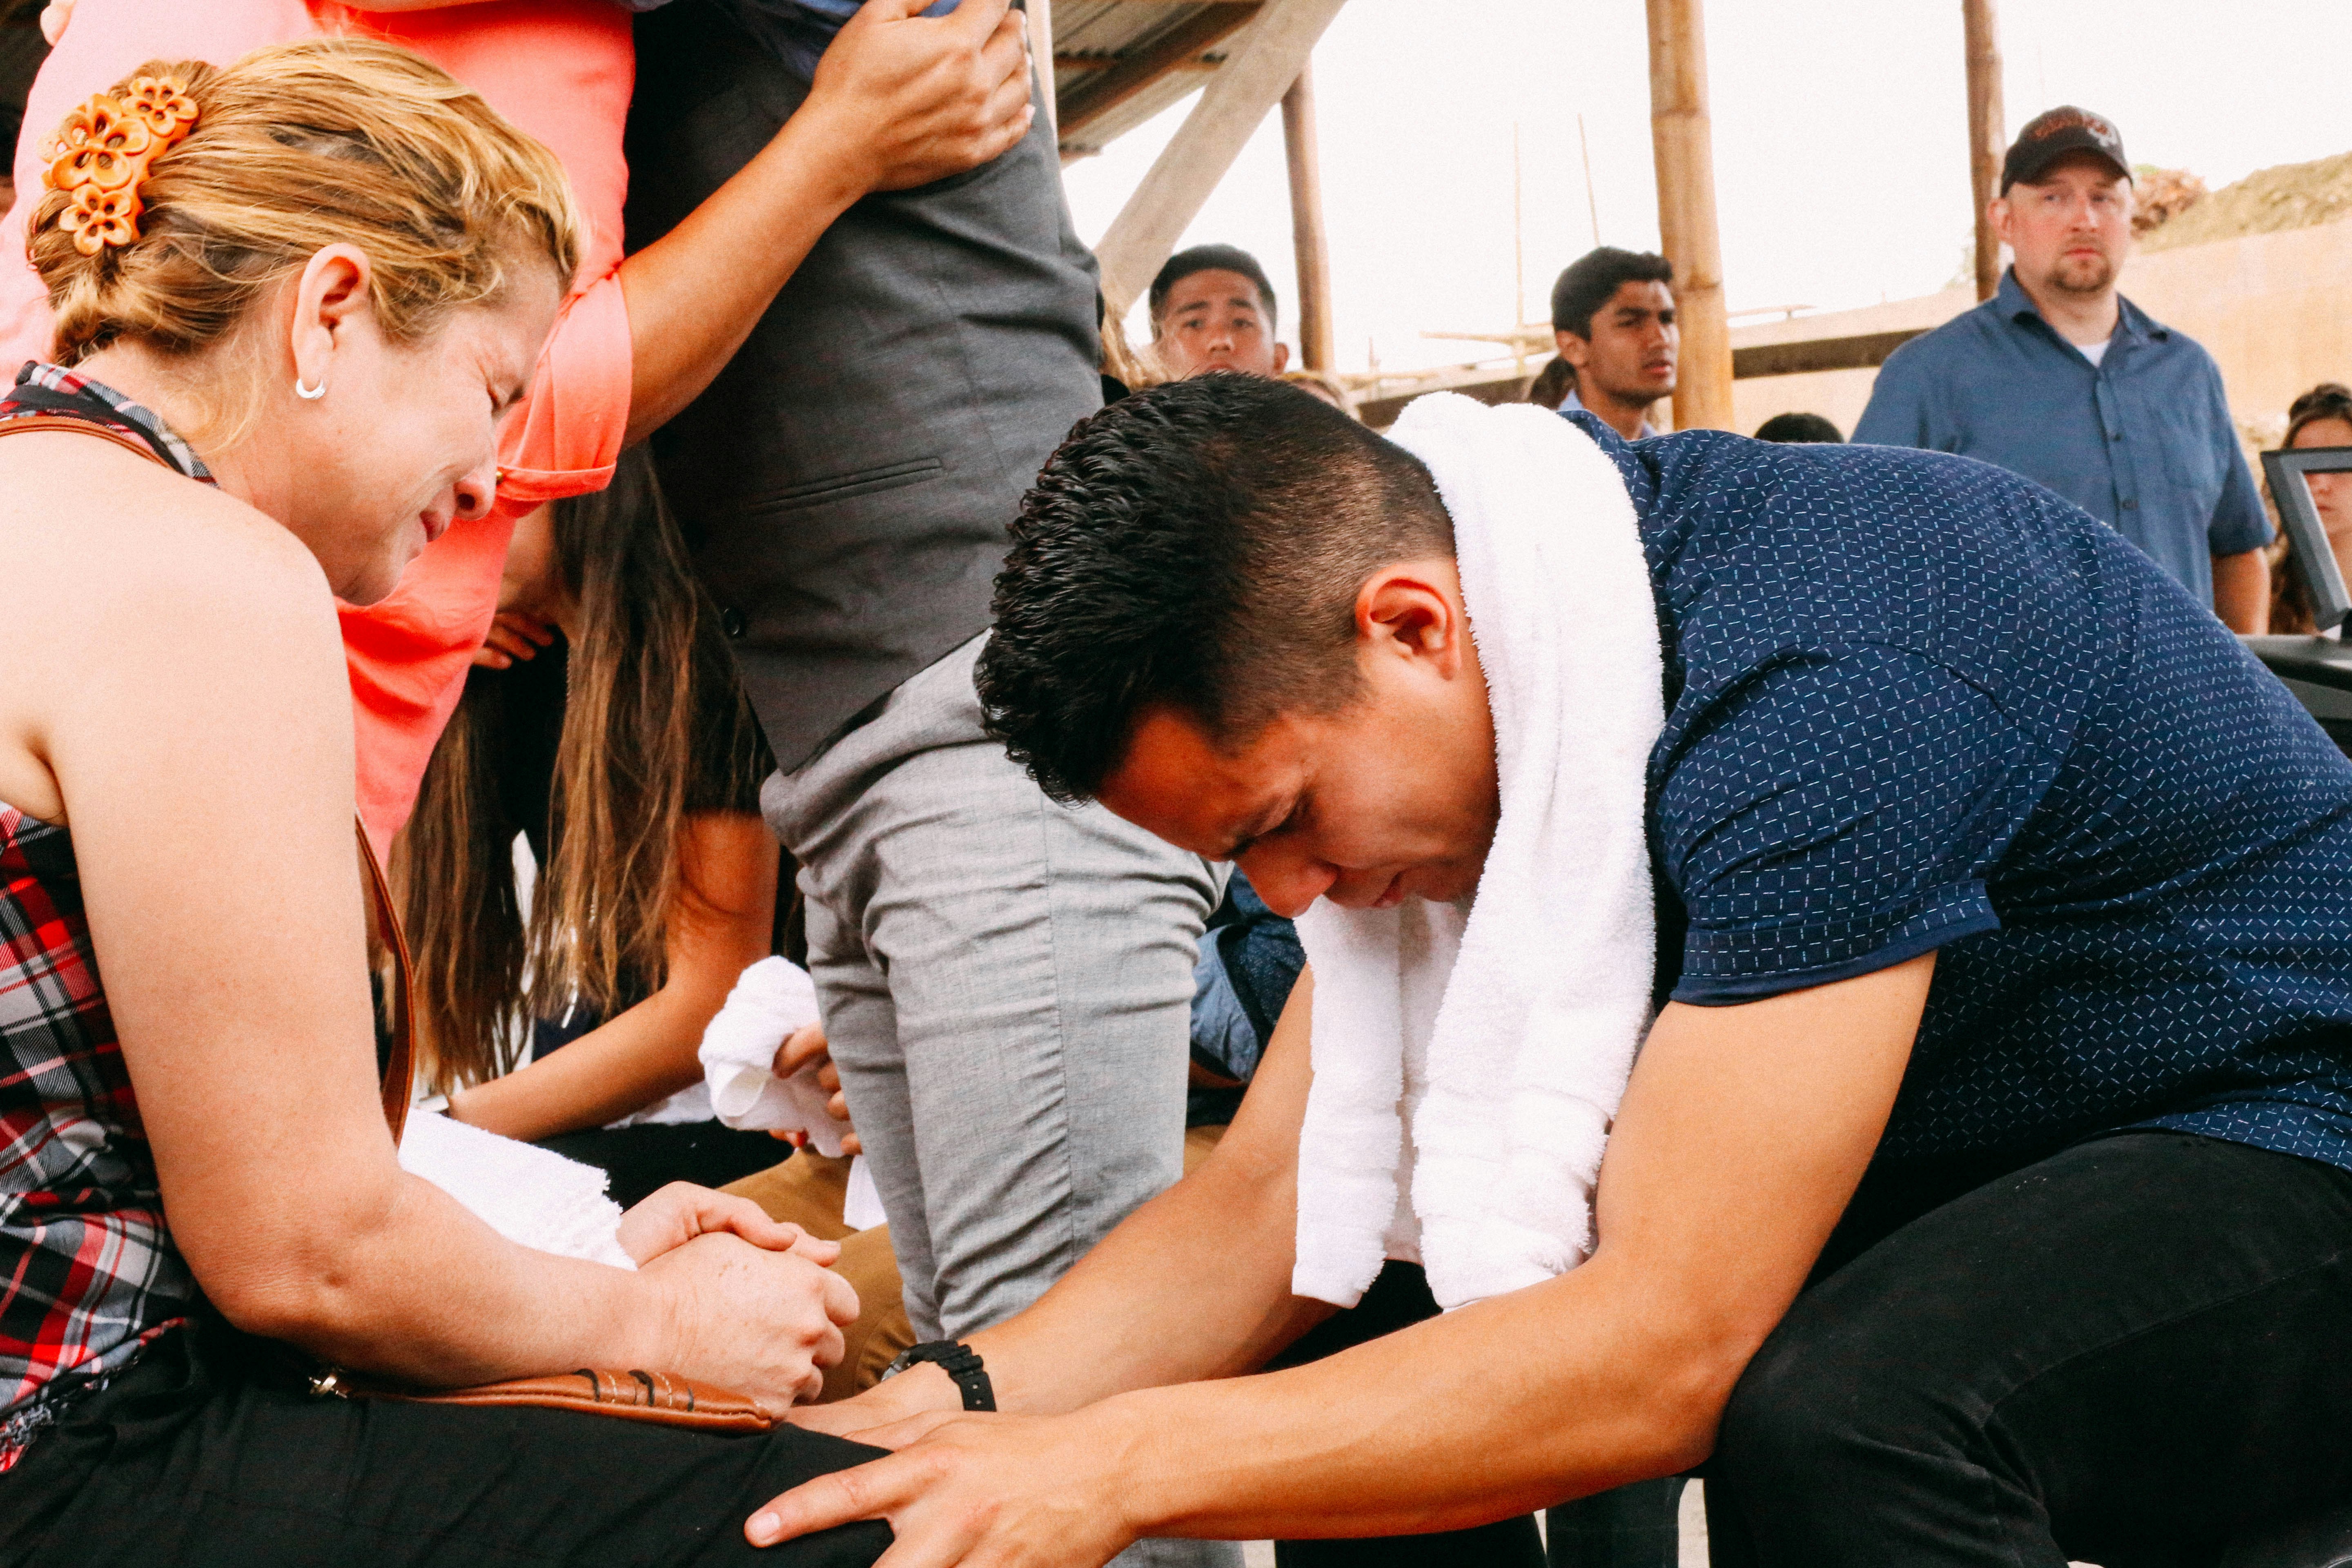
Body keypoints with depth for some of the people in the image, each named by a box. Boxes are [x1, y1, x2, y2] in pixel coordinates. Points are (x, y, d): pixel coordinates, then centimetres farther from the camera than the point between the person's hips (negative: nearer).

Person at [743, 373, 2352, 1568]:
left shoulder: (1814, 684, -33)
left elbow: (1666, 1347, -35)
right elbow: (1279, 1196, -5)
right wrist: (947, 1405, -20)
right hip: (1959, 1159, 8)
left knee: (1831, 1413, -37)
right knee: (1373, 1352, -2)